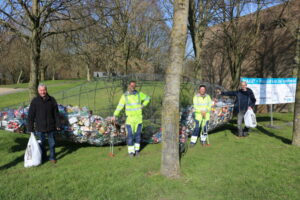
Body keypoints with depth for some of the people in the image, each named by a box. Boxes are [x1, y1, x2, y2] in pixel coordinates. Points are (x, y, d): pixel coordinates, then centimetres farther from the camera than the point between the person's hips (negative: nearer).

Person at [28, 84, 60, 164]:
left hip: (51, 127, 1)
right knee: (41, 144, 12)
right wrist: (30, 128, -3)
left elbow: (56, 114, 5)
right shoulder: (35, 101, -3)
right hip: (40, 127, 0)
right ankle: (42, 157, 30)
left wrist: (58, 124, 3)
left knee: (52, 143, 9)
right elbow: (31, 116, -1)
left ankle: (52, 157, 25)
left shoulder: (52, 100, 0)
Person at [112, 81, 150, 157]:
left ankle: (137, 149, 23)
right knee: (130, 135, -3)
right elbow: (119, 106, -5)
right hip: (130, 118, -1)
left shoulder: (139, 94, -1)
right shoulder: (124, 96, -4)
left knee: (138, 134, 8)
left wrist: (143, 106, -1)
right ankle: (131, 151, 8)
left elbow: (147, 98, 13)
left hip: (139, 118, 1)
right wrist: (115, 115, -16)